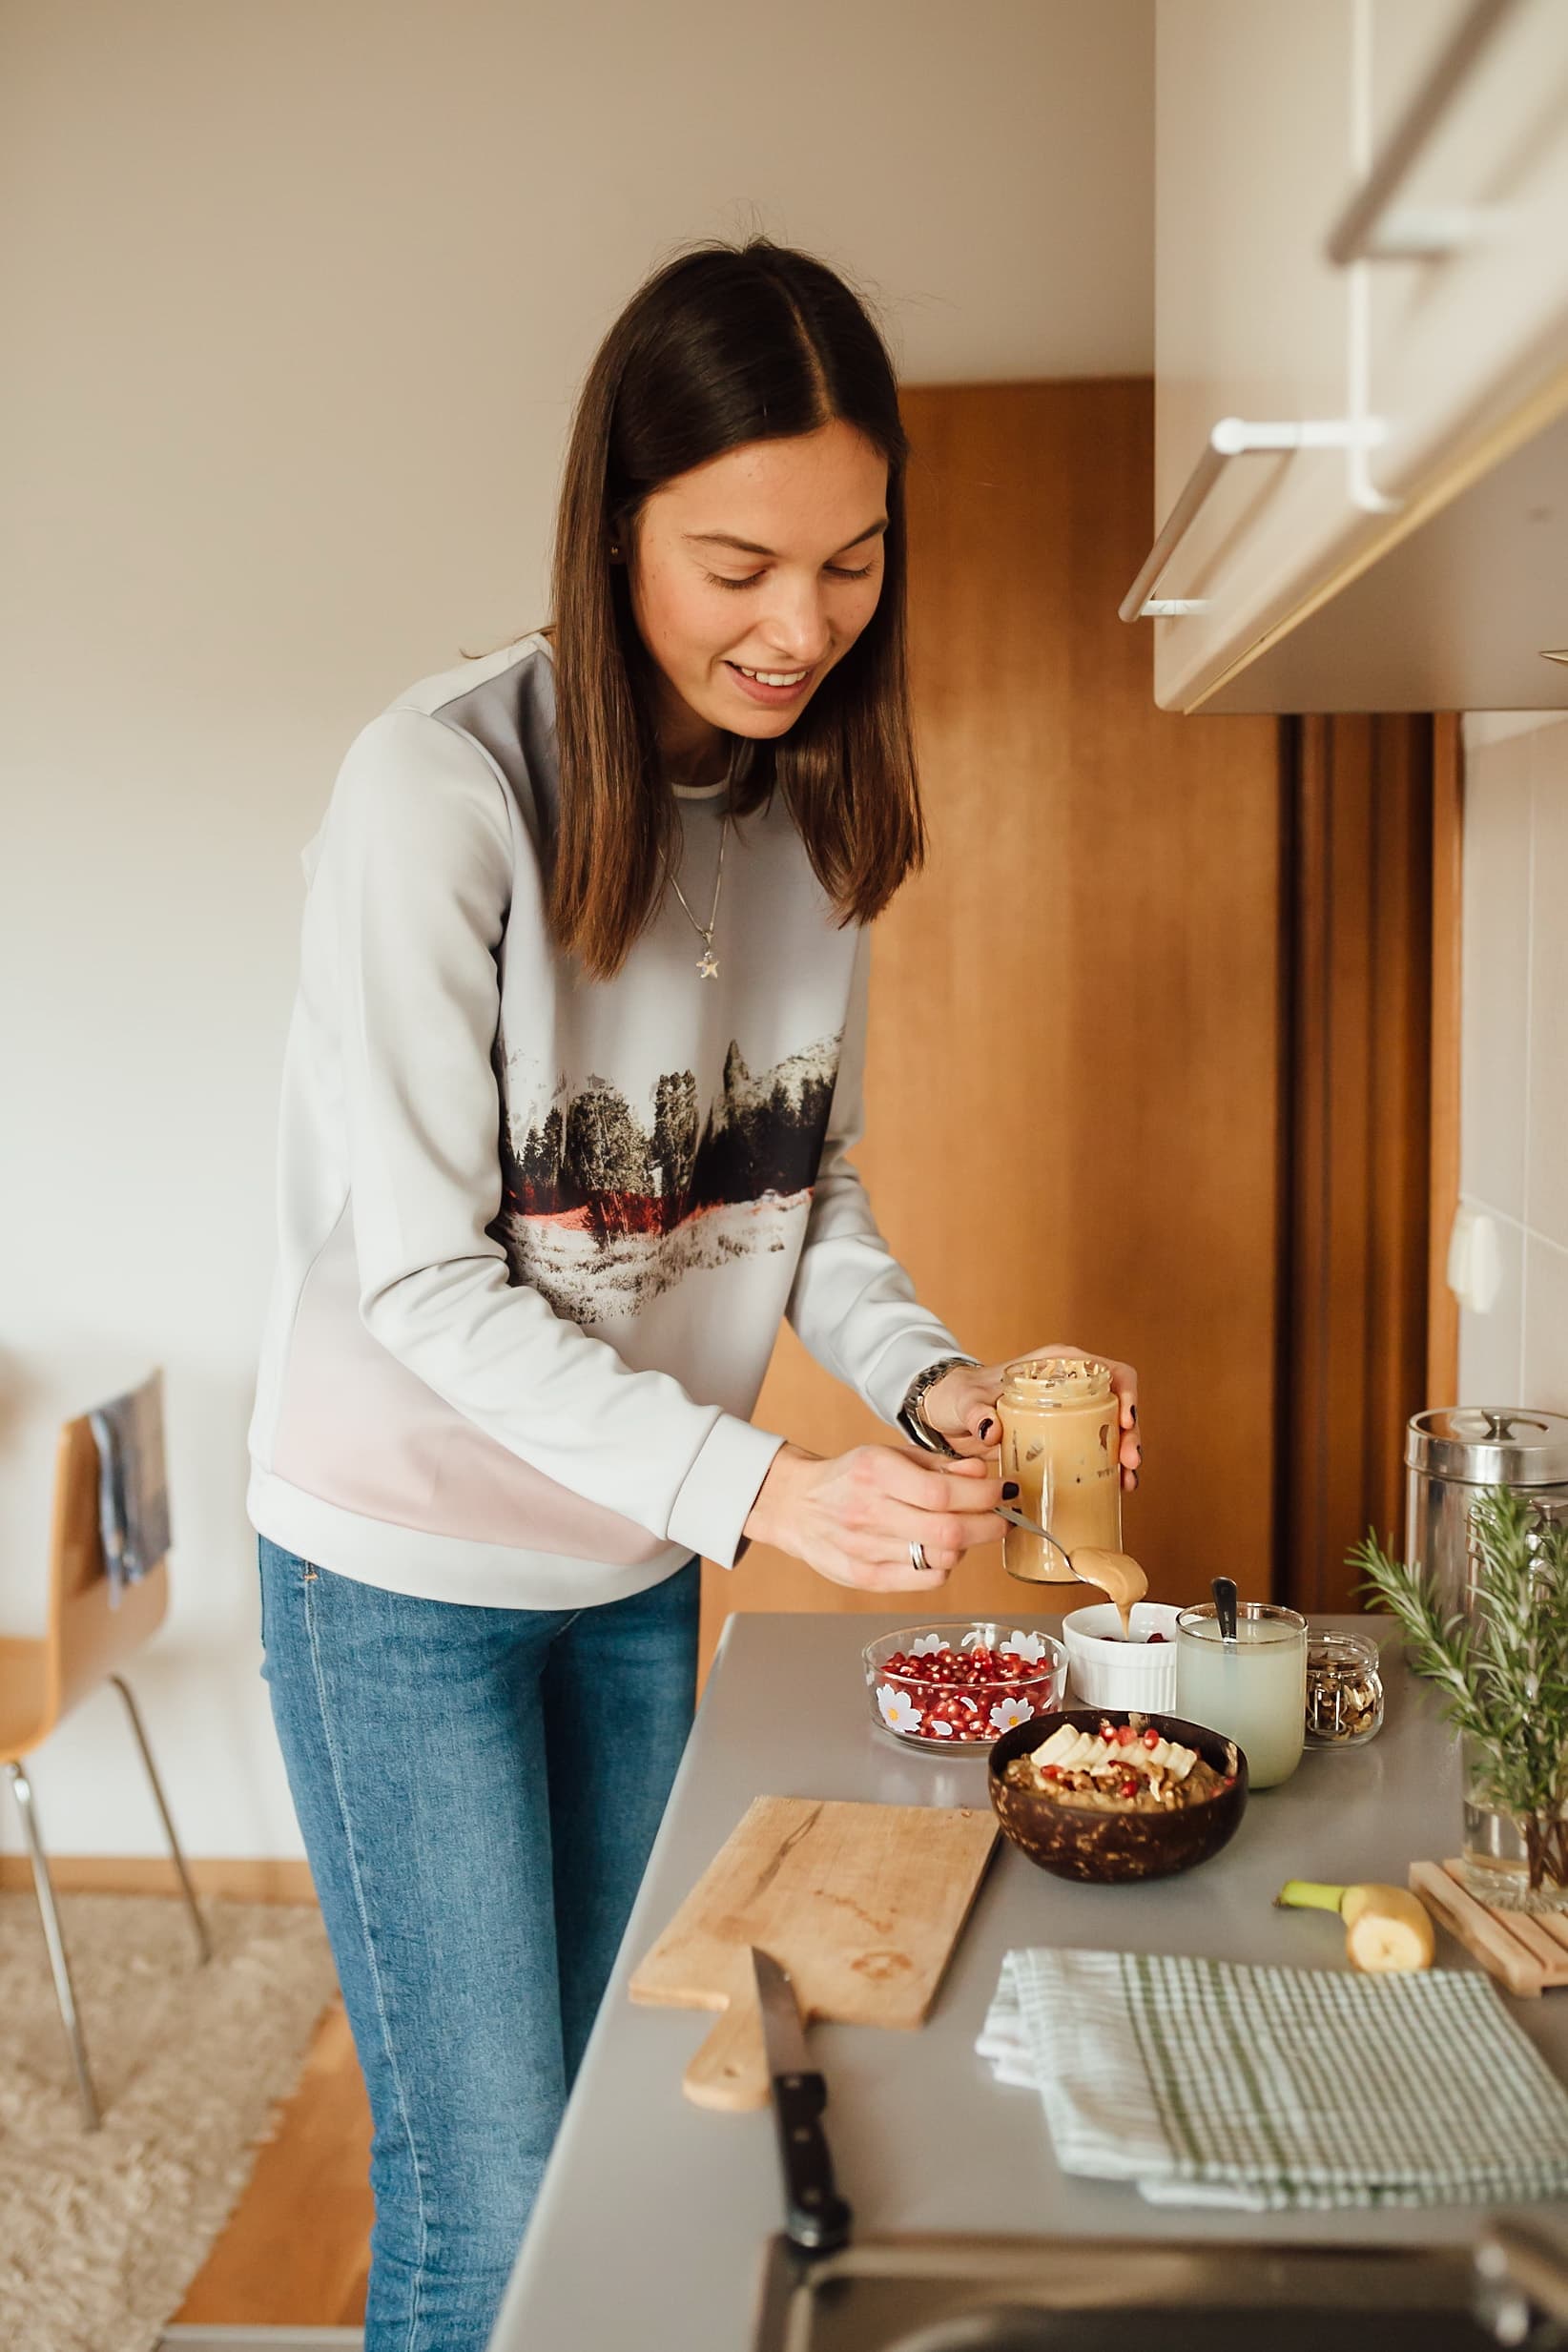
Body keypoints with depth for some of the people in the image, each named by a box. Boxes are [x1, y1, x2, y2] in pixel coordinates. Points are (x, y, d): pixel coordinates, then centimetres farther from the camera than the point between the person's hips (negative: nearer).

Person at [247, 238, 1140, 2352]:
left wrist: (931, 1383, -14)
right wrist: (758, 1489, -29)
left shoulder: (814, 801, -1)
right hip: (409, 1567, -5)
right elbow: (422, 1277, -21)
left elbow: (808, 1188, 5)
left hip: (641, 1562, 6)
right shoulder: (442, 790, -21)